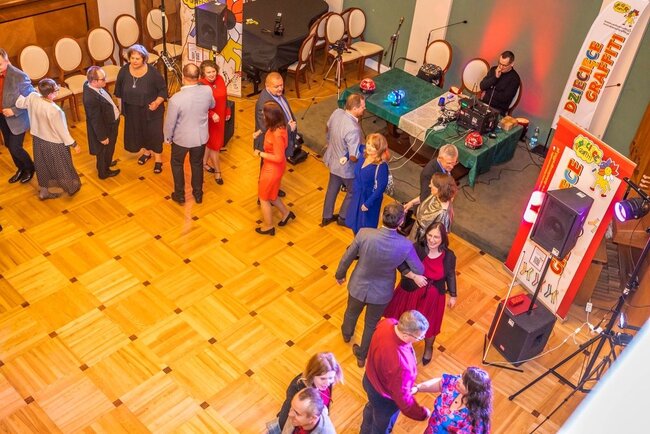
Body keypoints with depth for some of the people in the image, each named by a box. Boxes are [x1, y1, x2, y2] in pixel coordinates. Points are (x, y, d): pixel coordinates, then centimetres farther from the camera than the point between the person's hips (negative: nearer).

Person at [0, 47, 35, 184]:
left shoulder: (19, 76, -25)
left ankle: (30, 168, 27)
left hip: (17, 118, -6)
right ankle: (21, 169, 40)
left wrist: (14, 111, -21)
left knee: (15, 147, 0)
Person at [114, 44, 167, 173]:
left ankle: (158, 159, 26)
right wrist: (120, 106, 8)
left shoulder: (152, 72, -22)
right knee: (137, 132, 20)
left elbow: (163, 90, -13)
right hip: (132, 110, 4)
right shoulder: (124, 70, -11)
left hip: (150, 110, -4)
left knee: (154, 133, 7)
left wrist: (157, 102, -29)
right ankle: (146, 152, 46)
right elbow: (119, 89, 4)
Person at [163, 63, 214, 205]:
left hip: (182, 138, -3)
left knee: (177, 164, 23)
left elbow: (170, 122, -17)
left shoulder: (176, 99, -30)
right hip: (201, 137, 3)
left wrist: (167, 137, 2)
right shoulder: (207, 91, -19)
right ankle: (198, 194, 40)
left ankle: (179, 195, 35)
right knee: (197, 164, 25)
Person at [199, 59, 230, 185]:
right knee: (214, 144, 5)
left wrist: (227, 111, 15)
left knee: (210, 142, 22)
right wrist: (212, 114, -34)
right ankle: (217, 171, 20)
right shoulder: (201, 85, -24)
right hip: (209, 119, -6)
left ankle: (204, 162, 44)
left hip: (220, 116, 6)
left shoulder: (220, 79, -5)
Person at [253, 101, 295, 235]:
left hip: (272, 169, -9)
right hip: (272, 167, 9)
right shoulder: (278, 125, -7)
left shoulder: (277, 135, -35)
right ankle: (286, 213, 48)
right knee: (270, 194, 29)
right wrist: (260, 131, 5)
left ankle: (269, 227, 34)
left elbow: (278, 157, -31)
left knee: (264, 198, 14)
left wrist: (260, 153, -22)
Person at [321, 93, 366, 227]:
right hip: (346, 167, -7)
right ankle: (343, 218, 42)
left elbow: (328, 129, 6)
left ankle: (327, 217, 46)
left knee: (332, 188, 28)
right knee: (353, 192, 21)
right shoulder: (353, 129, -38)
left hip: (332, 160, 7)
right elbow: (354, 157, -32)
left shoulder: (336, 113, -15)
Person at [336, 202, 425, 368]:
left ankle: (347, 333, 66)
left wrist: (340, 274, 5)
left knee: (352, 312, 34)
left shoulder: (364, 234, -31)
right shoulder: (405, 245, -30)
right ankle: (362, 355, 50)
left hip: (359, 286, 1)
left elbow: (347, 258, -15)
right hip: (381, 293, 0)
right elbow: (419, 271, -13)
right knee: (371, 325, 28)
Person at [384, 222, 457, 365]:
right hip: (410, 292, 0)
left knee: (428, 325, 21)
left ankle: (428, 348, 54)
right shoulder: (417, 248, -24)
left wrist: (453, 295, 7)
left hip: (432, 296, 1)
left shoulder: (449, 256, -18)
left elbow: (450, 275, -1)